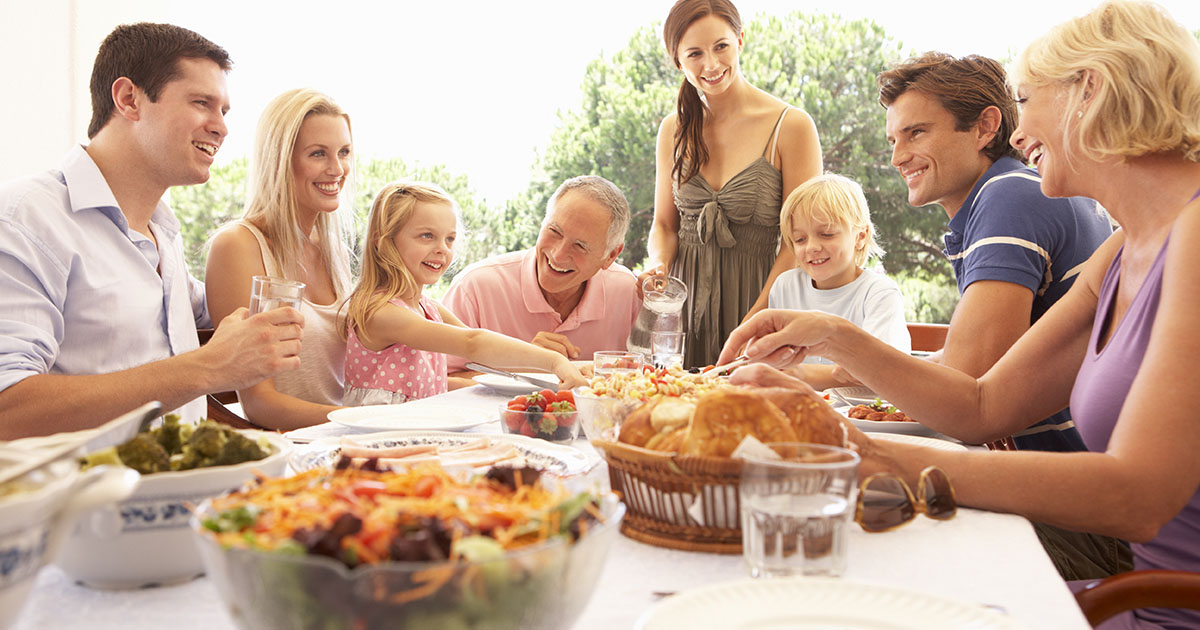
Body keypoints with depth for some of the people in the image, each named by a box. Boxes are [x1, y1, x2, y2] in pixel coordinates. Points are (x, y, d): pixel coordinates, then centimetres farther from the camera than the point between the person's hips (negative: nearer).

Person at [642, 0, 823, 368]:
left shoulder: (791, 127, -7)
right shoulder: (674, 130, 7)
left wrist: (752, 326, -16)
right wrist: (658, 267, -9)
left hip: (755, 298, -3)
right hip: (685, 298, 3)